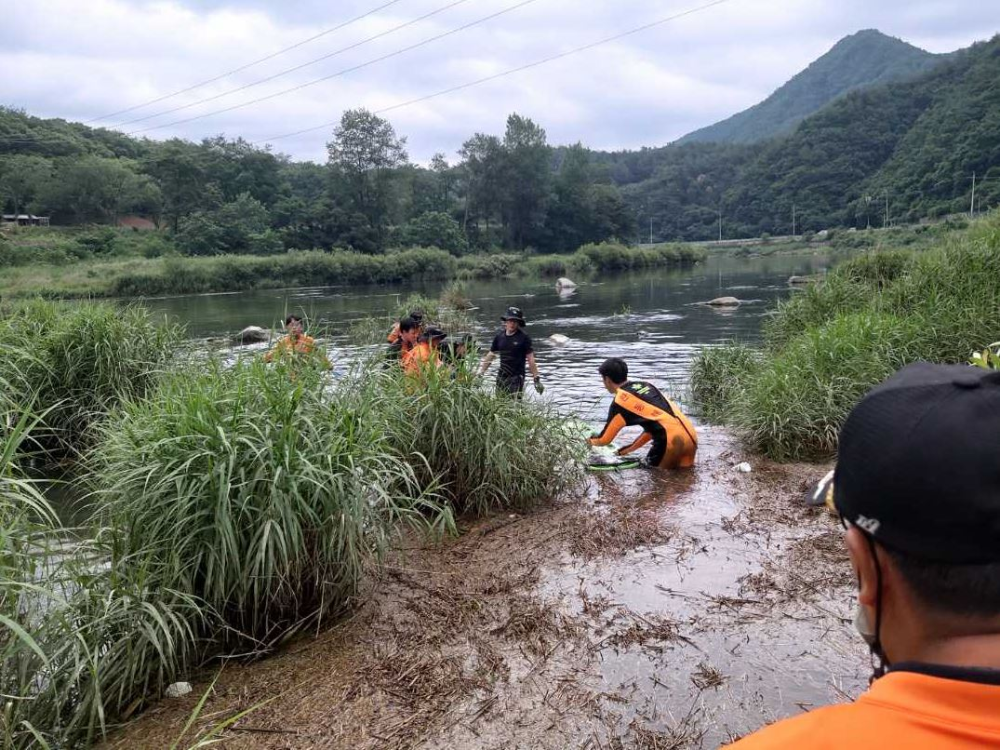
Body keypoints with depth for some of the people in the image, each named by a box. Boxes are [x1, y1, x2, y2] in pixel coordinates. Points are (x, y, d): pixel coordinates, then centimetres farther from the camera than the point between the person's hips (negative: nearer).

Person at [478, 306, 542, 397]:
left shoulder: (524, 338, -6)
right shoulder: (499, 336, 7)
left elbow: (530, 359, -7)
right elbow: (490, 356, 14)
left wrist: (537, 379, -10)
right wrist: (480, 373, 12)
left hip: (516, 377, -4)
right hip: (501, 377, 5)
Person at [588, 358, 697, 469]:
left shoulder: (621, 400, 0)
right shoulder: (646, 385, 20)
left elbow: (605, 439, 8)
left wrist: (590, 441, 31)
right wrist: (628, 449, 32)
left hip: (673, 439, -7)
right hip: (691, 436, 7)